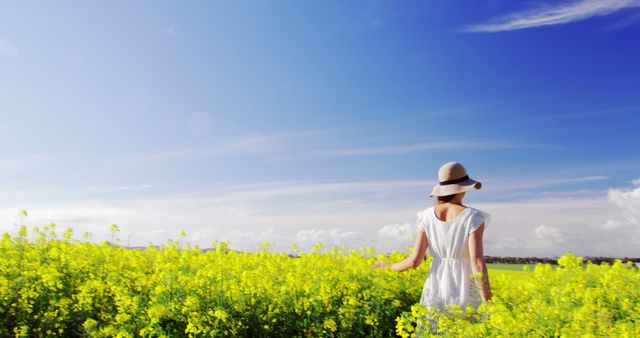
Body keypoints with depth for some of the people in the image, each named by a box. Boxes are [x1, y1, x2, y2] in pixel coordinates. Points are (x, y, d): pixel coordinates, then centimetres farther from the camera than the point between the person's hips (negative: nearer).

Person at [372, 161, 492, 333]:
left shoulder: (427, 216, -3)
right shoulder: (474, 218, -14)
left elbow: (415, 260, -6)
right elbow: (477, 263, -20)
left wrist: (389, 266, 12)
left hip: (436, 290, 3)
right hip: (464, 294, -3)